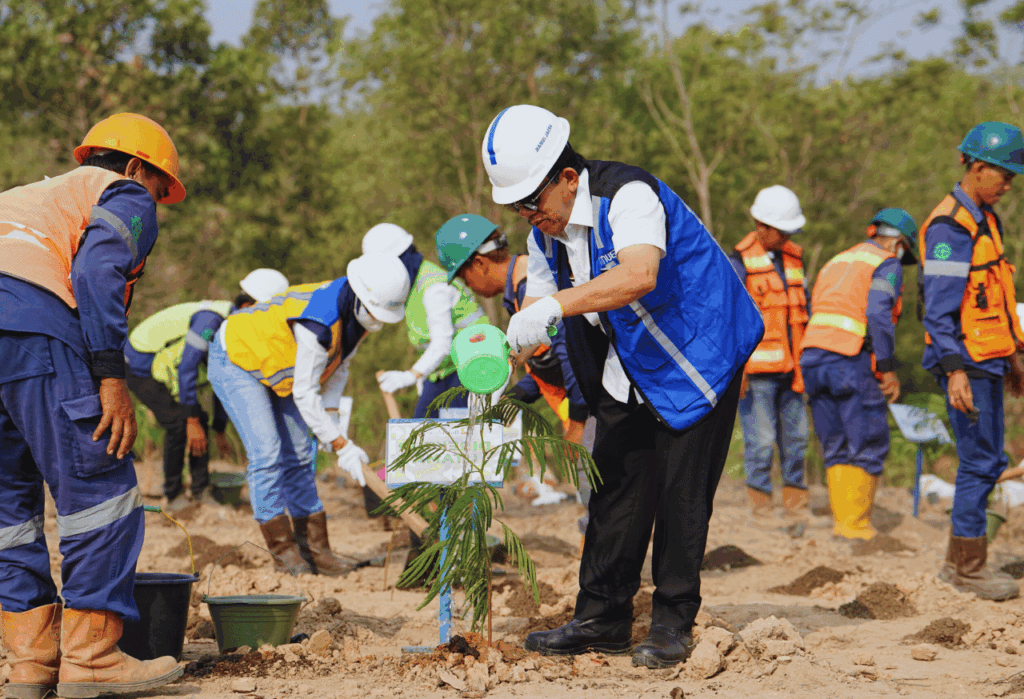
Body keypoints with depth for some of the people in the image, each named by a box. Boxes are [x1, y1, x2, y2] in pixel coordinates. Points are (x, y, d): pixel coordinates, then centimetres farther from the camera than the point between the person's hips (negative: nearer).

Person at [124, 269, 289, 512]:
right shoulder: (211, 319, -31)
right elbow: (186, 368, -32)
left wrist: (220, 432, 18)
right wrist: (192, 422, -29)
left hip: (161, 367, 9)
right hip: (140, 369, -9)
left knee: (197, 421, 2)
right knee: (180, 422, -18)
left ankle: (202, 492, 5)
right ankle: (173, 497, -6)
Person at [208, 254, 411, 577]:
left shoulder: (356, 312, -11)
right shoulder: (318, 322, -38)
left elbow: (339, 367, 4)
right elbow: (304, 394, -33)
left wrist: (332, 415, -7)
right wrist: (341, 446, -30)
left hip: (274, 366, 9)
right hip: (235, 360, -9)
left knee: (298, 458, 4)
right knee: (266, 452, -17)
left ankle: (314, 549, 5)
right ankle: (283, 550, -11)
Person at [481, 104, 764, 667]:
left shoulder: (630, 196, -26)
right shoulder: (545, 231, 0)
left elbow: (639, 275, -44)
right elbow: (537, 303, 4)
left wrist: (556, 305, -50)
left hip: (695, 355, -7)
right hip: (626, 369, 7)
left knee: (680, 490, -7)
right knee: (615, 484, 5)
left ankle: (673, 624, 2)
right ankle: (602, 618, 11)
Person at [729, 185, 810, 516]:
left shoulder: (793, 257, 14)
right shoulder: (739, 262, -6)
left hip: (790, 366, 6)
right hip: (756, 371, -6)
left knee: (796, 436, 7)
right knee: (761, 440, -6)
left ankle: (795, 501, 16)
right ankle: (760, 503, 2)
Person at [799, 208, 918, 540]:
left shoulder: (836, 263, 26)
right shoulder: (887, 265, 3)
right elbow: (878, 314, -13)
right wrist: (888, 369, -11)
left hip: (813, 359, 7)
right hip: (852, 361, -7)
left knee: (836, 448, 10)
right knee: (869, 447, -1)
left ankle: (843, 520, 6)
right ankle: (855, 524, -5)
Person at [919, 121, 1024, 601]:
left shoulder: (984, 220, 17)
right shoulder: (949, 226, -14)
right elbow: (939, 306, -20)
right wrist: (955, 370, -25)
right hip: (967, 362, -10)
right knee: (980, 461, -7)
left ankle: (960, 563, 18)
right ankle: (968, 567, 0)